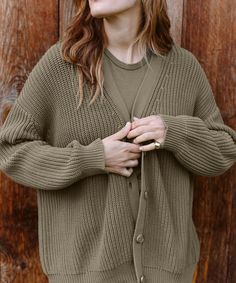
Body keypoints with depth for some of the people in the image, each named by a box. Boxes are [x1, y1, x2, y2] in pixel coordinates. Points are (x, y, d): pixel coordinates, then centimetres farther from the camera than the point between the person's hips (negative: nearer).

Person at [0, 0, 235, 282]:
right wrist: (91, 158, -19)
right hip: (86, 259, -2)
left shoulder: (184, 67, -1)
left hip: (161, 258, 3)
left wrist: (175, 132, -16)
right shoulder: (60, 62, -8)